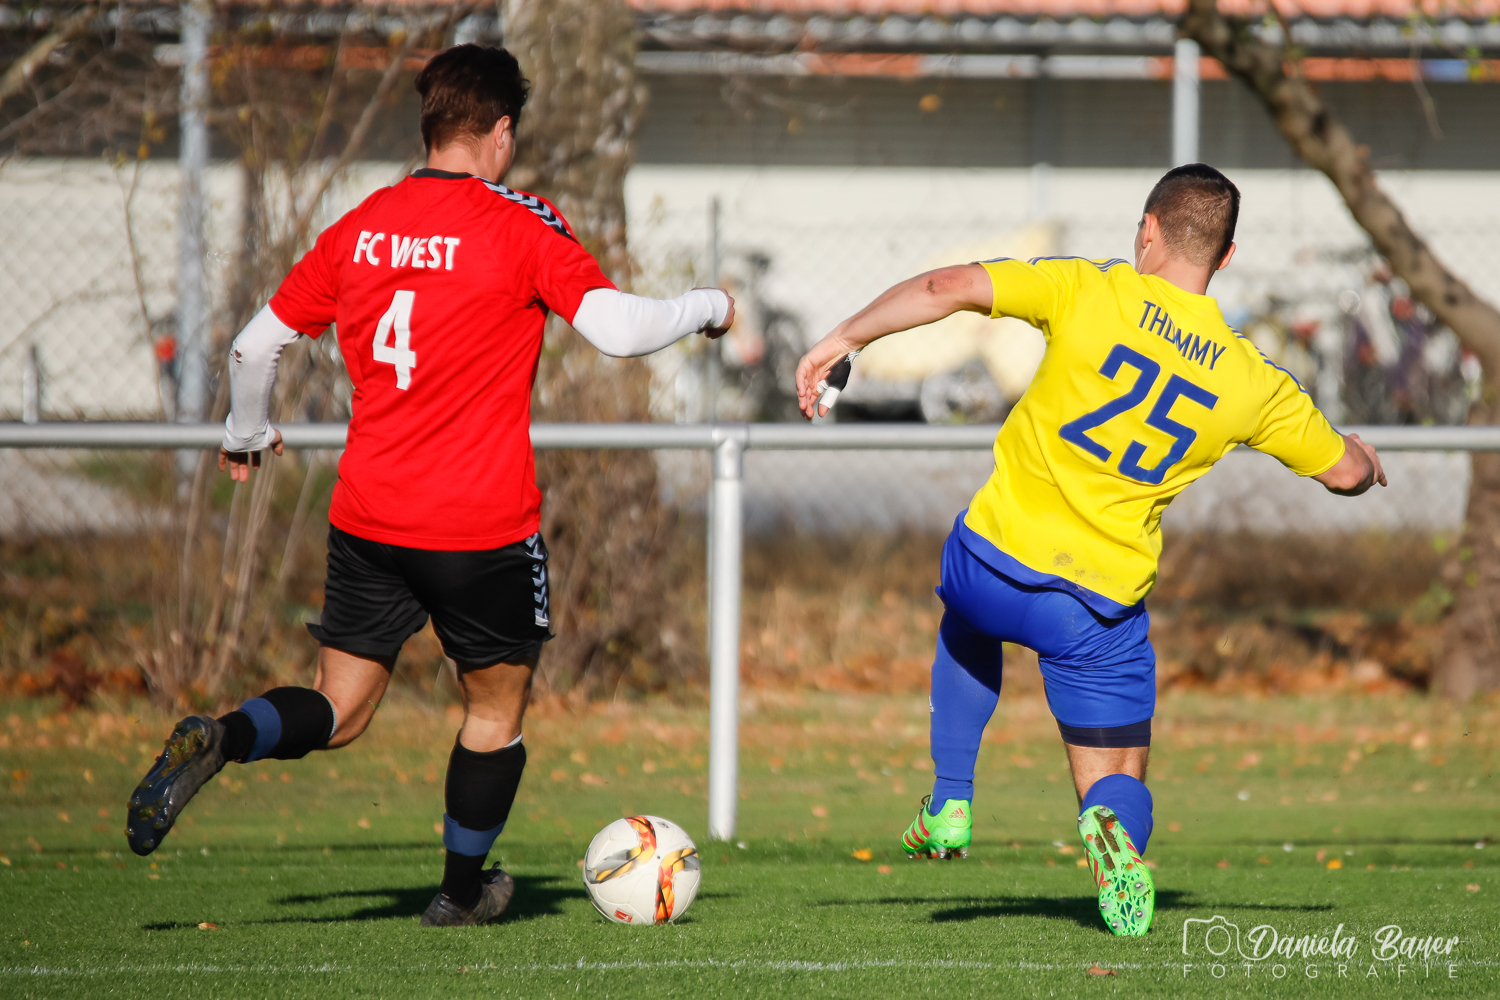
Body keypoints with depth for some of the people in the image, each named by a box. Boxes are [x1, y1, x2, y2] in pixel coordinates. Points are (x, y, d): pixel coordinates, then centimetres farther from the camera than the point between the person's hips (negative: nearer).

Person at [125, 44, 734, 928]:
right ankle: (462, 893, 27)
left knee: (336, 712, 11)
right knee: (498, 709, 17)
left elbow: (257, 345, 12)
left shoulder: (361, 228, 7)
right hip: (484, 524, -4)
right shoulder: (521, 226, -8)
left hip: (368, 517, 4)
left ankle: (220, 740, -18)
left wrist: (247, 434, 30)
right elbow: (620, 328, -16)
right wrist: (707, 309, 3)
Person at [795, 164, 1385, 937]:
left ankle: (948, 805, 26)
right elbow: (1347, 472, 13)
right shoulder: (1251, 382, 0)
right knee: (1120, 788, 11)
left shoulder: (1091, 292, -7)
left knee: (967, 620, 38)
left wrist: (844, 339, -7)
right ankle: (1112, 829, -28)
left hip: (995, 559, 0)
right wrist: (1362, 456, 36)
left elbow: (949, 288, -16)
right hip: (1102, 607, 0)